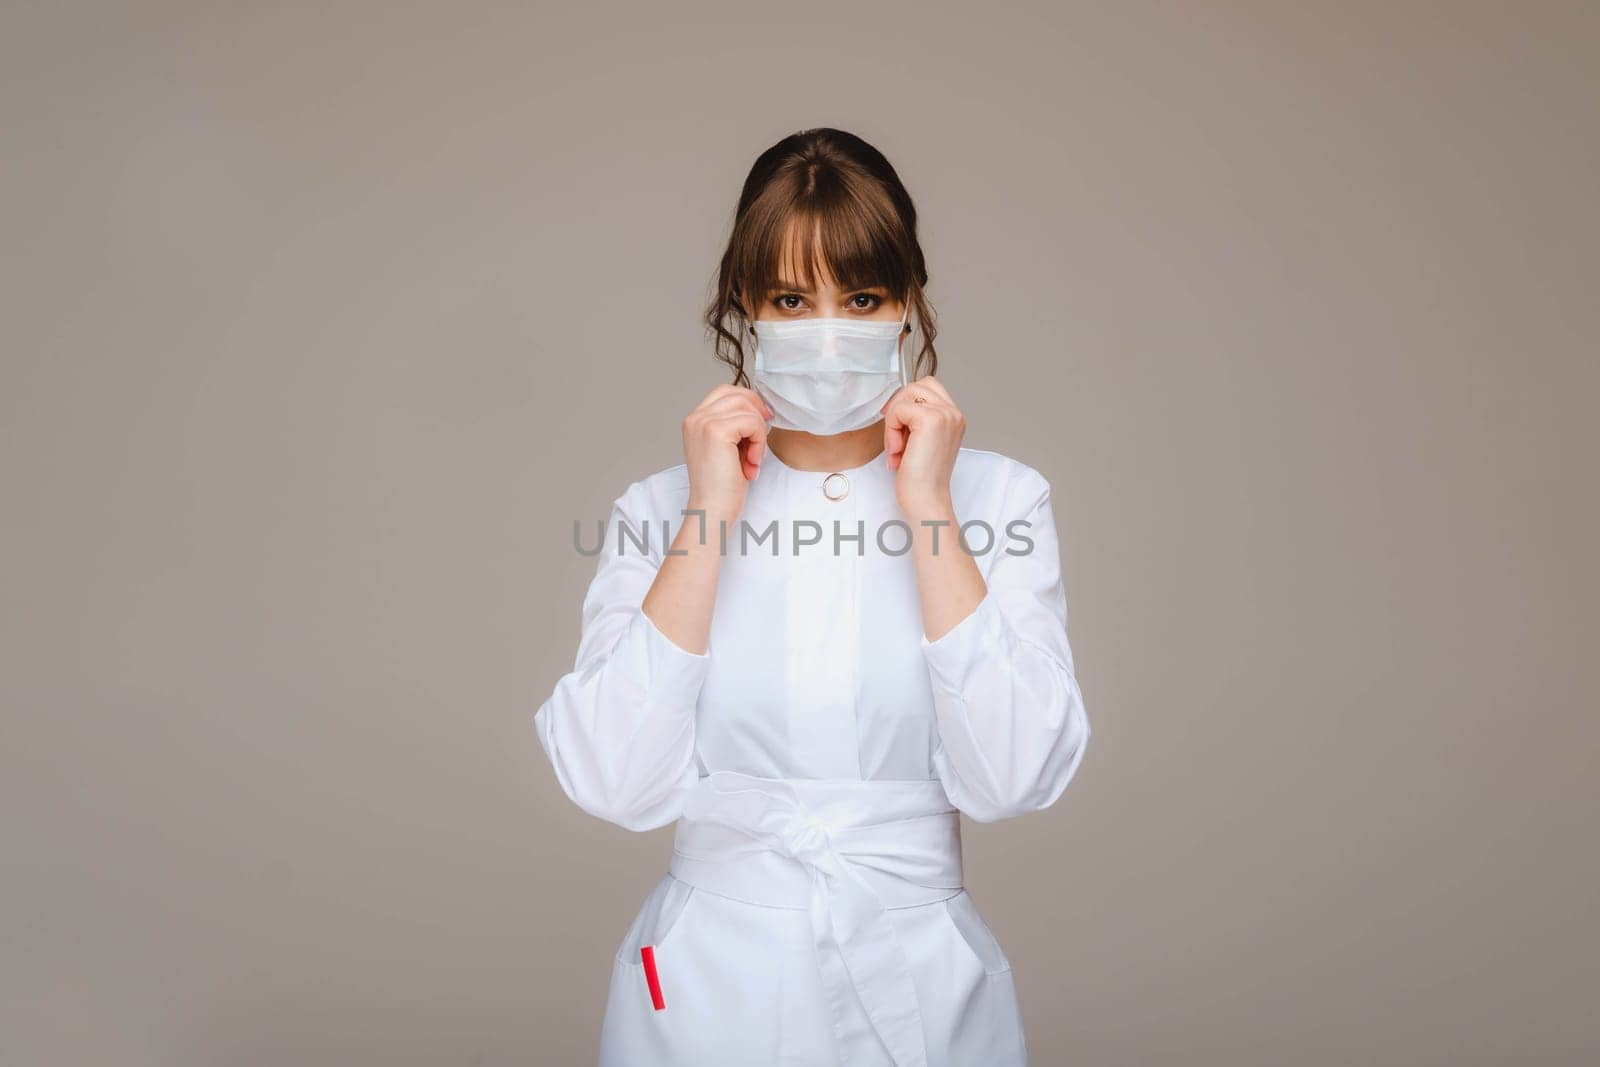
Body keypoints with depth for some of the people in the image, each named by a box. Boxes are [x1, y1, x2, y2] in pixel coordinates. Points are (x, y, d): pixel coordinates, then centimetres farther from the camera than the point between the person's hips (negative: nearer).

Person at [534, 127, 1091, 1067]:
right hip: (707, 986, 1)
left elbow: (1015, 778, -17)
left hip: (917, 987, 0)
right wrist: (710, 520, -16)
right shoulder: (660, 508, -2)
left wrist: (927, 509, -17)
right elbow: (614, 784, -15)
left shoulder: (999, 495, -5)